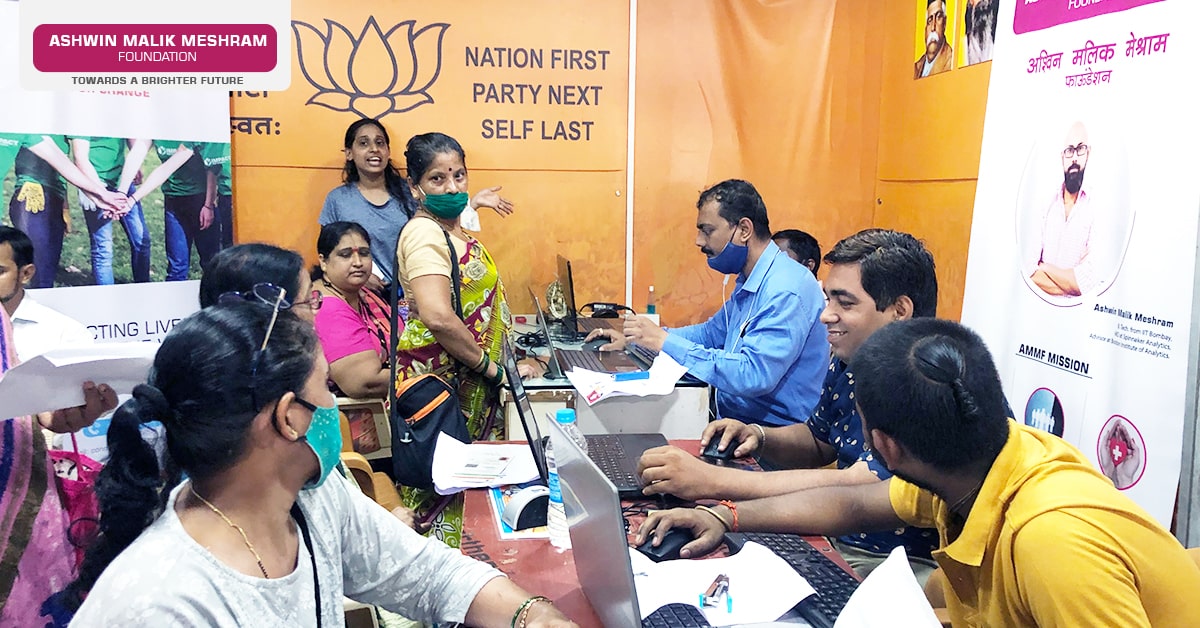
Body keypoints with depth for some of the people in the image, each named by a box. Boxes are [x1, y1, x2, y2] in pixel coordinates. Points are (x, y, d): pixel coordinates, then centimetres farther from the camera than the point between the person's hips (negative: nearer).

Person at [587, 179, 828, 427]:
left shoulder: (786, 290, -21)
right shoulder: (748, 282, 13)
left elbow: (752, 376, -30)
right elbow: (712, 333, 25)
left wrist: (665, 341, -24)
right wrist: (633, 339, 14)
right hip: (733, 420, 9)